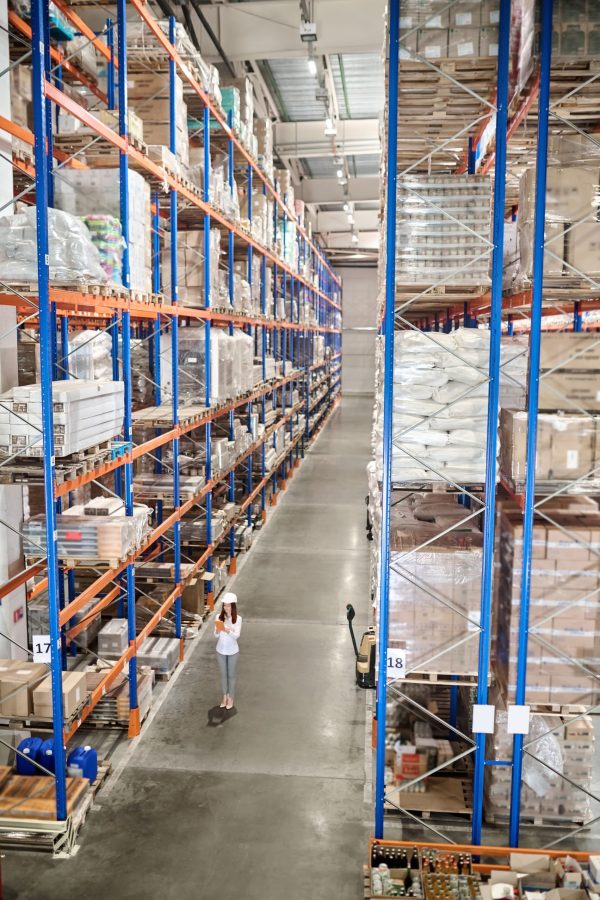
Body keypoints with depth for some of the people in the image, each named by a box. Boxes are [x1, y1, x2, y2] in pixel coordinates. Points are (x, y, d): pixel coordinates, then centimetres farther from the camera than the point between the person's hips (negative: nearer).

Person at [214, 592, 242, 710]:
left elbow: (236, 635, -21)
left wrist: (227, 630, -38)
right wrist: (218, 630, -31)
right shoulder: (220, 617, -9)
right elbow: (216, 635, -9)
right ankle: (224, 696, 32)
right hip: (221, 650, 2)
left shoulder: (238, 618, -15)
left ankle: (230, 698, 26)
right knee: (223, 675, 16)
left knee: (231, 675, 11)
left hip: (232, 651, -2)